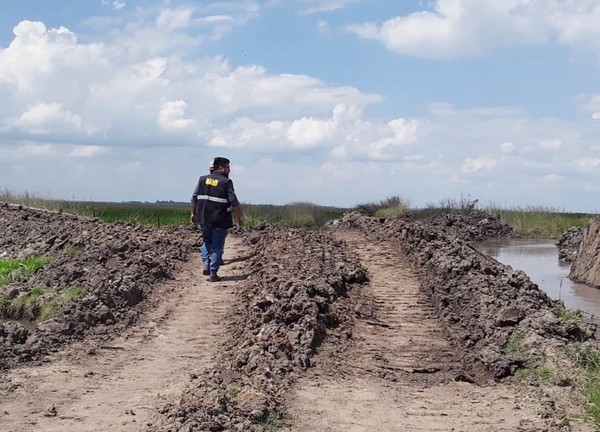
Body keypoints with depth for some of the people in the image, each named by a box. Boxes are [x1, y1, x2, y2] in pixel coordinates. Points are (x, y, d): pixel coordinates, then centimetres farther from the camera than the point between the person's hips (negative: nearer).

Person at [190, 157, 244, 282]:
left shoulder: (202, 179, 7)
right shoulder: (226, 182, -7)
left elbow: (194, 198, 8)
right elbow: (234, 203, -10)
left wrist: (193, 213, 18)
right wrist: (240, 216, 0)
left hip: (204, 219, 4)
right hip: (220, 220, -4)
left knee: (206, 241, 24)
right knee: (217, 246, 4)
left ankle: (206, 264, 6)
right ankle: (213, 273, 2)